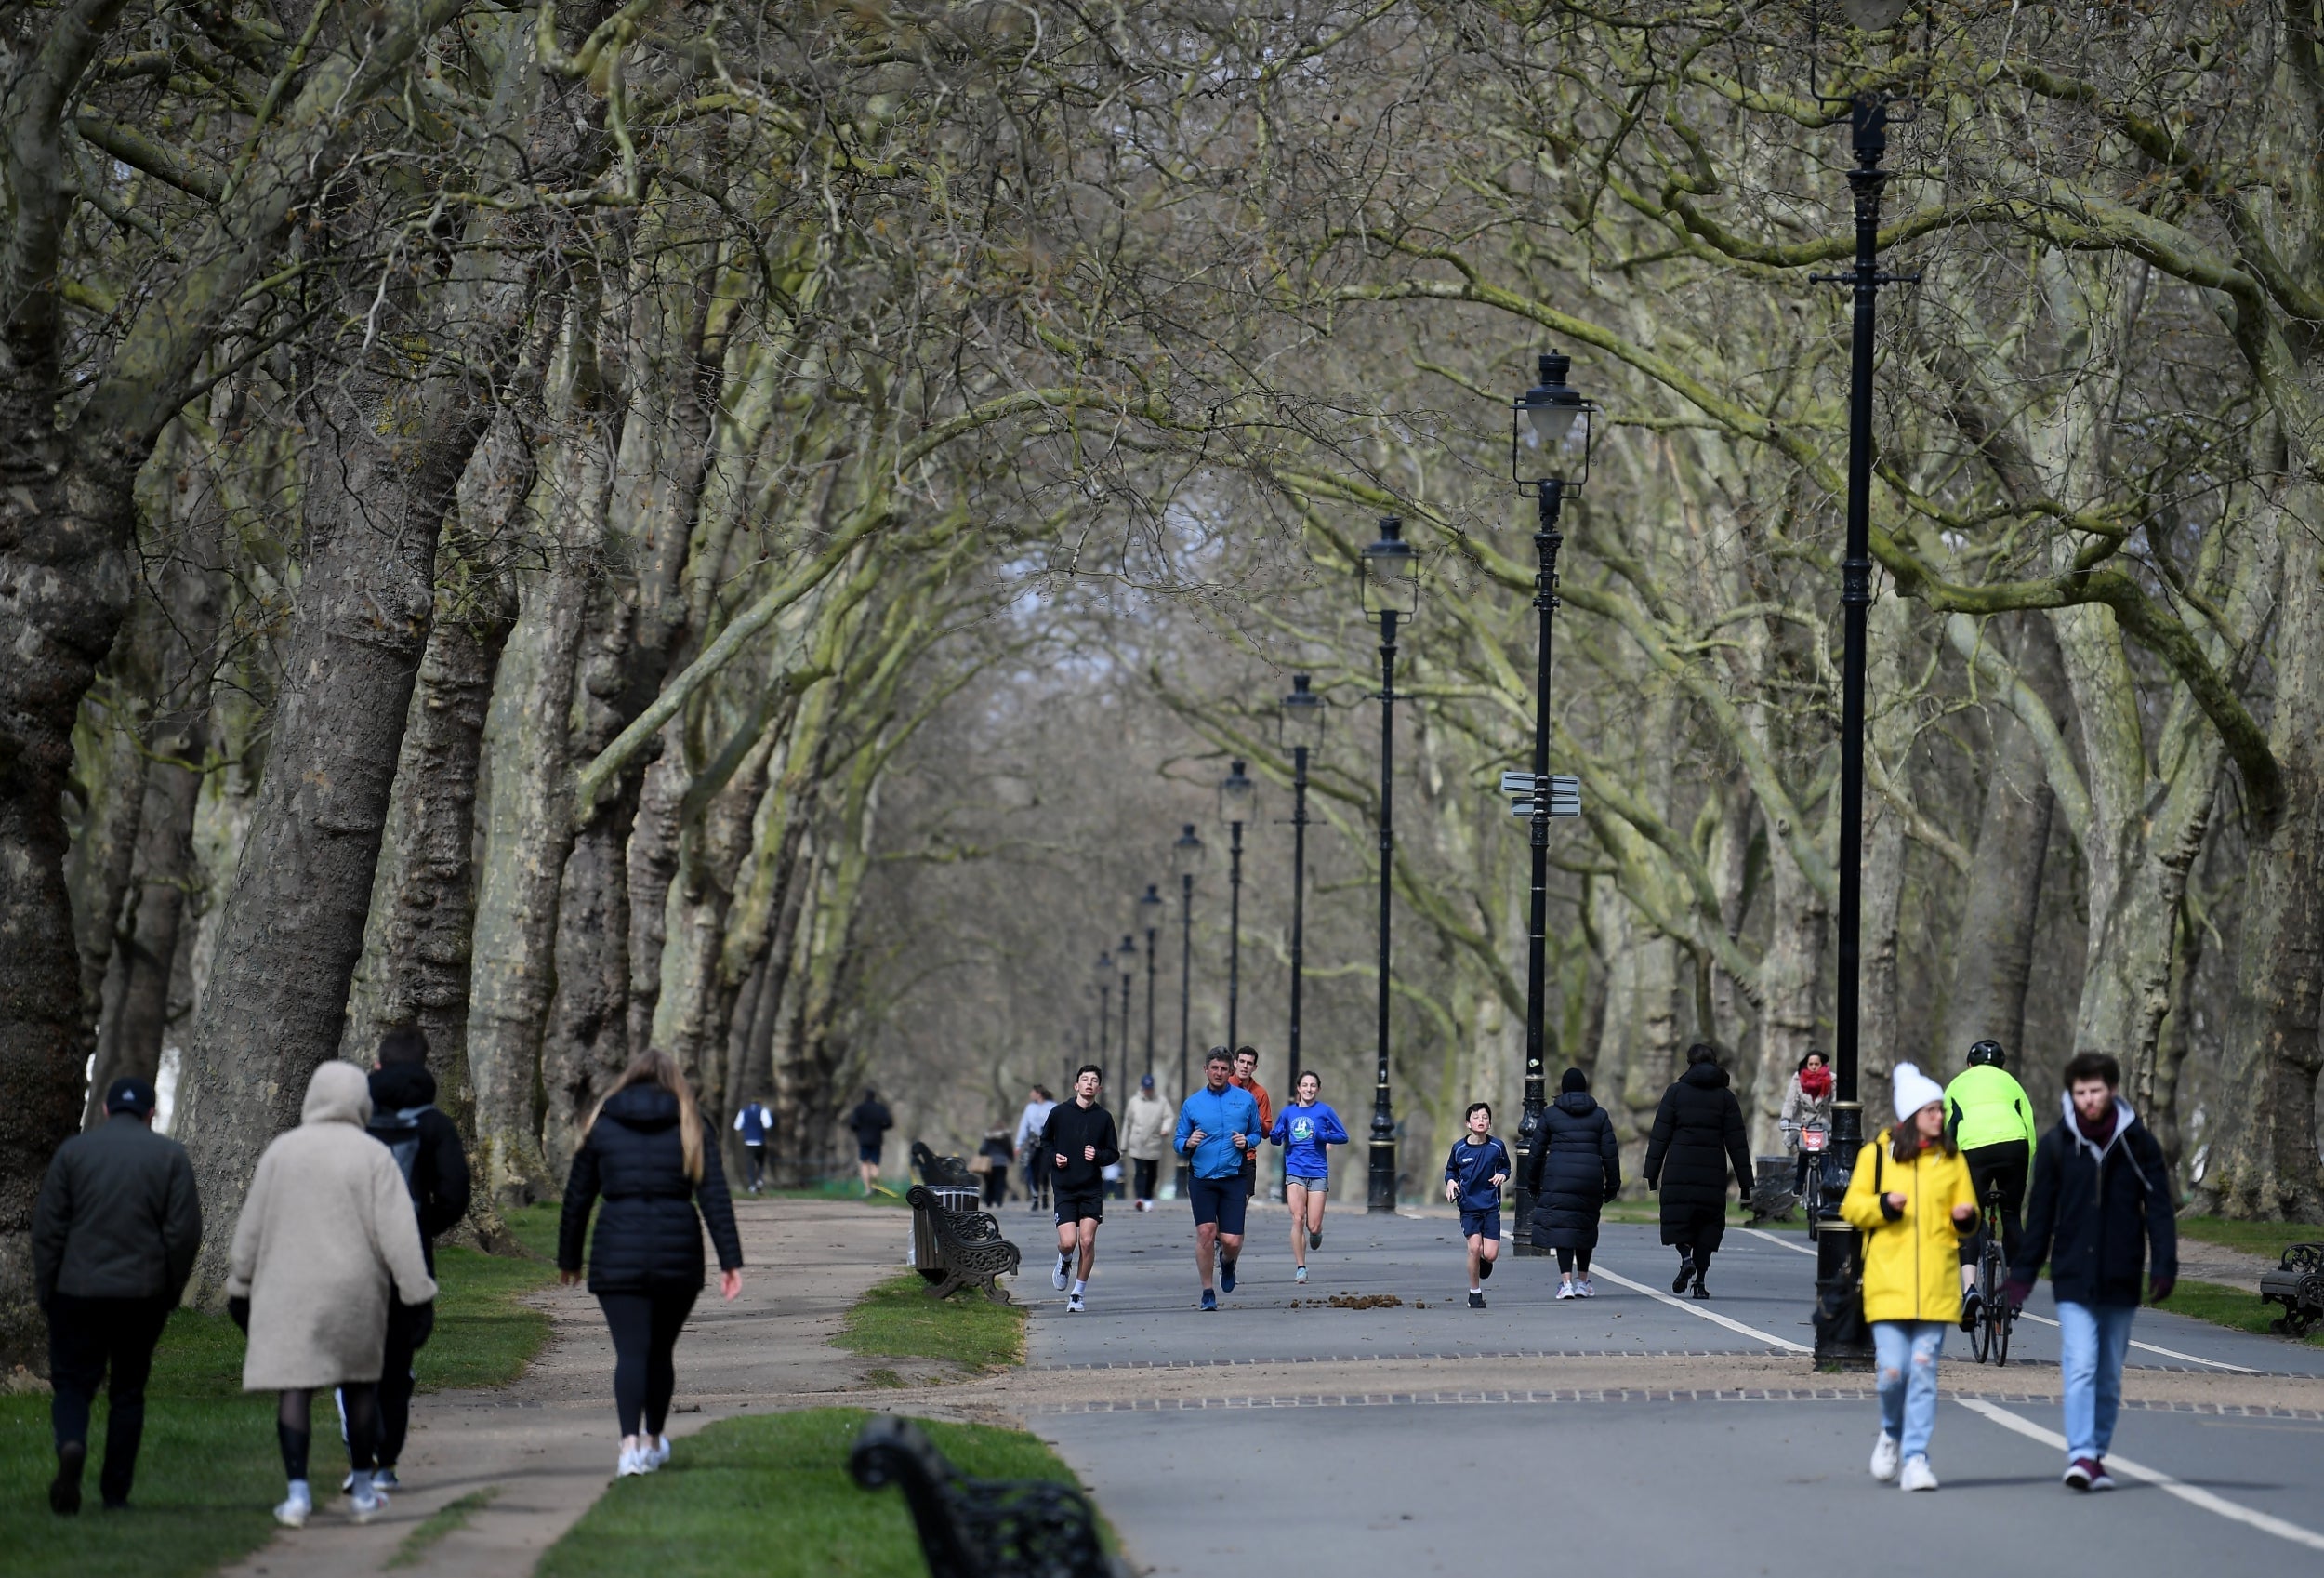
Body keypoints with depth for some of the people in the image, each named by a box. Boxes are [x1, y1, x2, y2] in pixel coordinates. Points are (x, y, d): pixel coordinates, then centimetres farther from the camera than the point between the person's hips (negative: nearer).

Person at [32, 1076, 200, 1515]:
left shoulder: (73, 1151, 3)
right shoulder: (170, 1155, 3)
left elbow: (47, 1228, -1)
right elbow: (185, 1231, -3)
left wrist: (45, 1292, 6)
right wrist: (170, 1292, 7)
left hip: (78, 1292, -1)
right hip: (143, 1295, 1)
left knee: (72, 1384, 4)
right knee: (128, 1392, 11)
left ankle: (71, 1446, -26)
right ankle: (116, 1492, 10)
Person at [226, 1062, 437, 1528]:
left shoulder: (282, 1150, 1)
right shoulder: (374, 1157, -5)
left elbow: (252, 1226, 5)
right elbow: (399, 1235, -10)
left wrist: (240, 1287, 15)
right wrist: (421, 1297, -7)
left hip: (289, 1290, 0)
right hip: (355, 1293, 0)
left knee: (293, 1389, -1)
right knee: (360, 1384, 15)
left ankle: (297, 1495, -11)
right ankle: (363, 1490, 21)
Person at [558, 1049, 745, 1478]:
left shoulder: (601, 1125, 6)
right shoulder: (692, 1128, 6)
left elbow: (577, 1197, 8)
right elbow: (715, 1198, -1)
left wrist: (568, 1258, 17)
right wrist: (730, 1261, -2)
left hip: (617, 1254, -1)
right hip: (678, 1251, 1)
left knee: (630, 1351, -4)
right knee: (661, 1350, 16)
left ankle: (630, 1444, -21)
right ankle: (653, 1441, 28)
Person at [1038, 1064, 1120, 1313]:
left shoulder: (1104, 1118, 2)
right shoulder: (1059, 1112, -1)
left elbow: (1114, 1153, 8)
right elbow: (1045, 1140, 15)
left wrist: (1098, 1155, -12)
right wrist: (1053, 1156, -3)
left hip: (1092, 1189, 1)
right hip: (1064, 1189, -1)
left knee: (1087, 1241, -7)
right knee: (1068, 1242, -11)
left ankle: (1079, 1293, 9)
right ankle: (1064, 1262, 26)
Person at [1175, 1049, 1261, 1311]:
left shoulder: (1246, 1100, 7)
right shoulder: (1192, 1103, 8)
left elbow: (1256, 1133, 17)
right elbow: (1177, 1141, 11)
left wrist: (1247, 1141, -6)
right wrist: (1188, 1143, -12)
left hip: (1234, 1179, 0)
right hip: (1201, 1179, 0)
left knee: (1232, 1241, -5)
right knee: (1206, 1231, -14)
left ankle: (1227, 1261, 34)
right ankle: (1208, 1292, 2)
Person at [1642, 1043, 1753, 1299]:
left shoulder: (1676, 1092, 4)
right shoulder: (1725, 1097, 7)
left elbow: (1659, 1136, 0)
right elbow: (1736, 1143, 5)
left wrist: (1652, 1173, 3)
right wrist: (1745, 1182, 6)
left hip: (1678, 1170, -1)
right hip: (1713, 1172, 1)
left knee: (1678, 1218, 8)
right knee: (1708, 1223, 8)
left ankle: (1685, 1257, -20)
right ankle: (1700, 1281, 3)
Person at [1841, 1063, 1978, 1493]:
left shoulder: (1952, 1159, 10)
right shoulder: (1876, 1154, 4)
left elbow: (1964, 1220, 15)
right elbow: (1851, 1207, 5)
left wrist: (1964, 1219, -7)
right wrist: (1883, 1205, -13)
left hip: (1935, 1287, 2)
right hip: (1888, 1282, -2)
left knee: (1923, 1373, -3)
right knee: (1892, 1371, -8)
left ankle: (1915, 1458, 2)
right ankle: (1892, 1434, 21)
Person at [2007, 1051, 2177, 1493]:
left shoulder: (2138, 1143, 2)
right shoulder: (2056, 1145, 2)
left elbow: (2159, 1209, 2)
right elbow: (2040, 1213, 7)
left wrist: (2164, 1267, -8)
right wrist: (2023, 1272, 5)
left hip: (2121, 1280, 1)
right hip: (2072, 1278, -1)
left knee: (2110, 1375, 9)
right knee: (2080, 1367, -13)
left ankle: (2097, 1456, 19)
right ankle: (2081, 1456, -17)